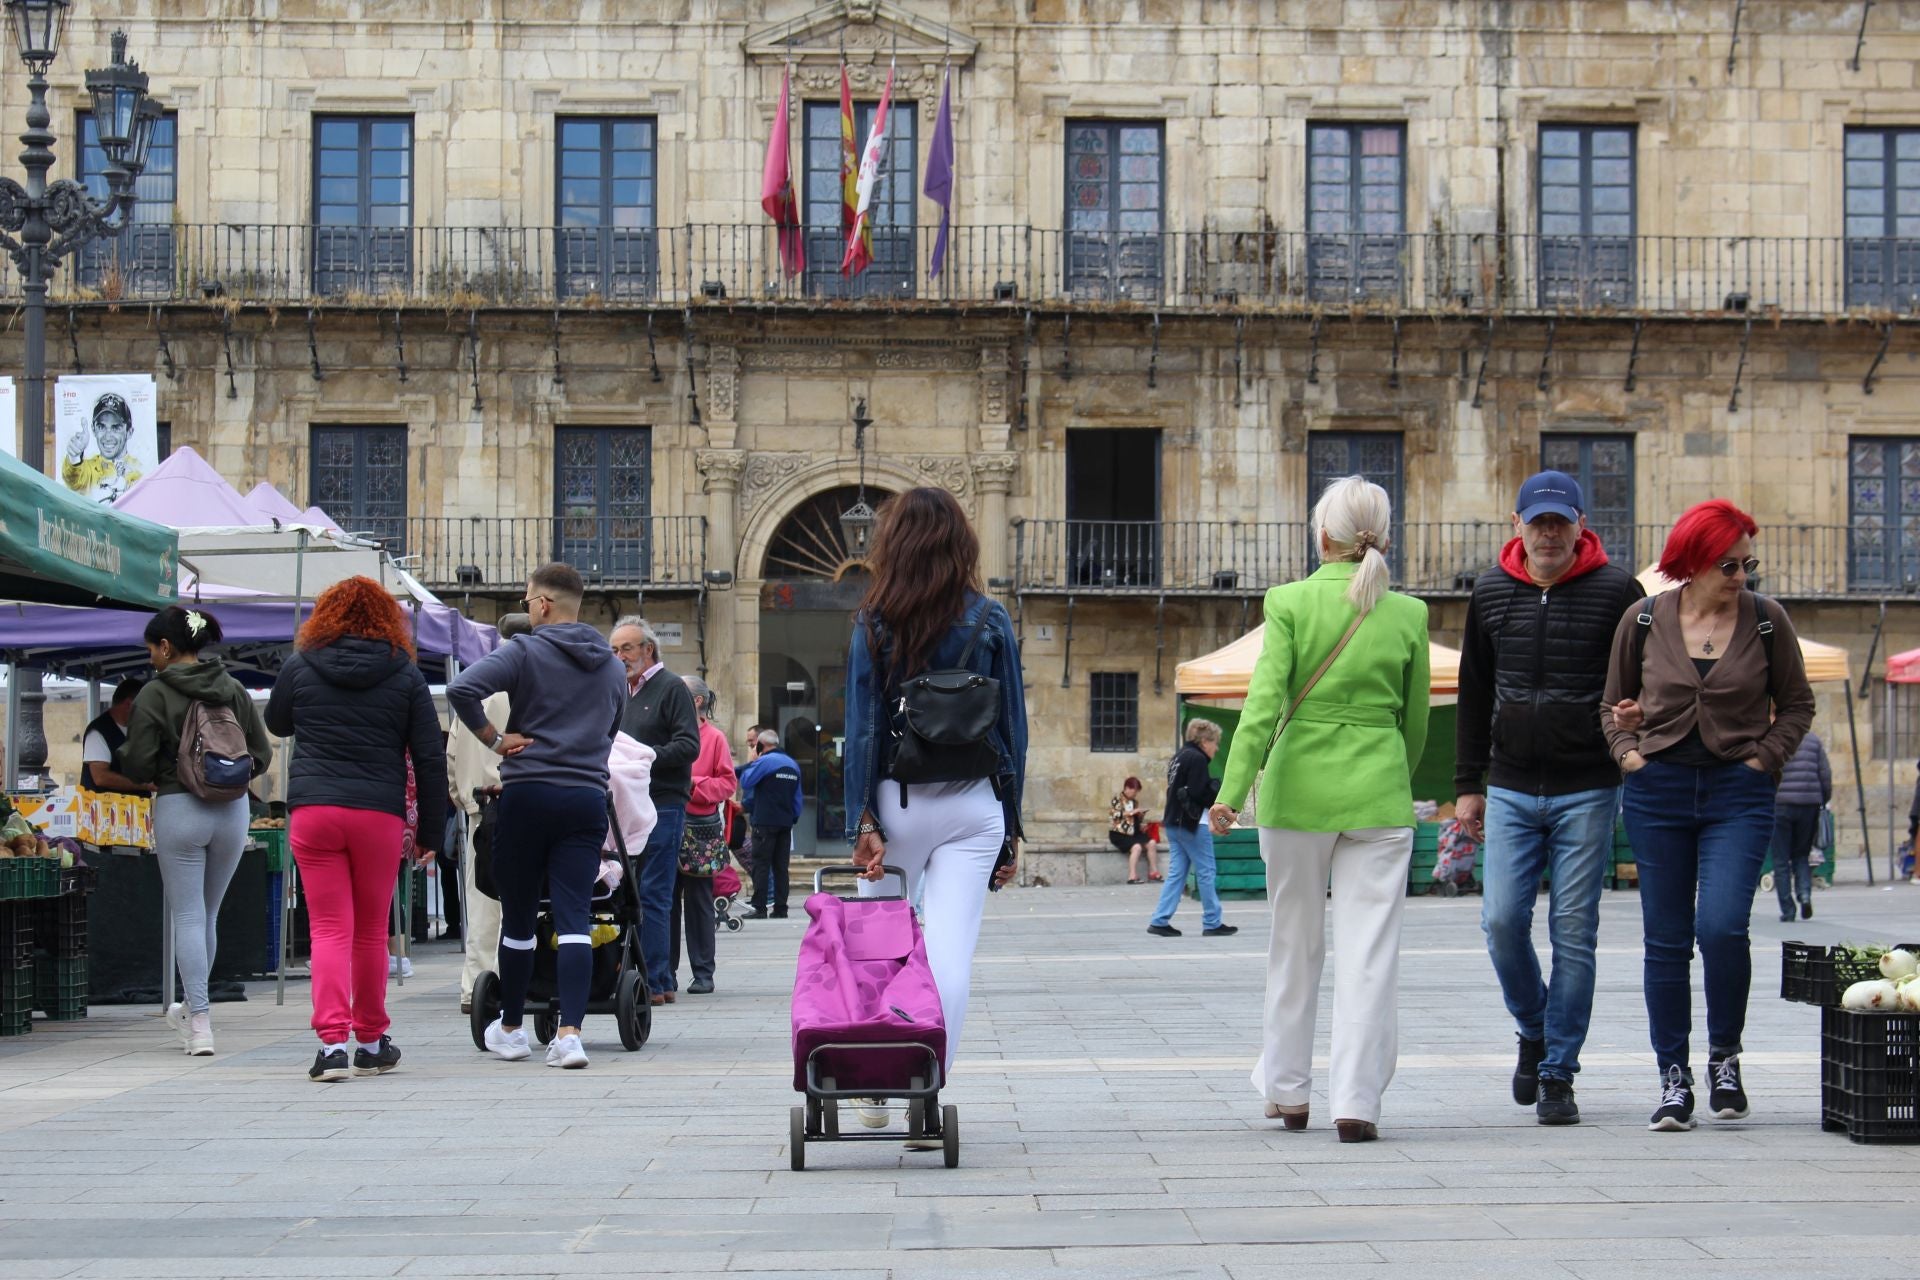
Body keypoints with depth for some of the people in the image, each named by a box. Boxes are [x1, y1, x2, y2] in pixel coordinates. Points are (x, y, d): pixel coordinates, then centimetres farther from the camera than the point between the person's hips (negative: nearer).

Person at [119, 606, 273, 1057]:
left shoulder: (154, 694, -8)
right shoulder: (234, 690, 5)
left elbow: (138, 765, -10)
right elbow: (262, 755, 6)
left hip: (178, 809, -4)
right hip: (232, 812, 4)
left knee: (188, 915, -1)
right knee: (208, 914, 17)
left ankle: (200, 1024, -7)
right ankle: (193, 1009, 31)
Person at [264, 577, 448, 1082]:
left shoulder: (299, 667, 5)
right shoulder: (405, 675, 5)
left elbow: (276, 723, 23)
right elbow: (431, 758, 4)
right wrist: (430, 833, 9)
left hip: (311, 810, 0)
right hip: (379, 813, 0)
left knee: (330, 930, -1)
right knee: (371, 931, 13)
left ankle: (332, 1041, -14)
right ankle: (371, 1042, 23)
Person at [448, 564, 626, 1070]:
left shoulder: (525, 652, -5)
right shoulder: (611, 665, 13)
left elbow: (461, 689, -18)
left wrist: (494, 738, -7)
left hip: (527, 795, -3)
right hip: (587, 798, 3)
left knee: (518, 916, 9)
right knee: (574, 918, -3)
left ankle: (510, 1029, 22)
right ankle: (569, 1033, -14)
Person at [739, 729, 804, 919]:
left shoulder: (764, 762, -10)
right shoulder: (793, 764, 13)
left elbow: (745, 782, -8)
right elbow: (798, 798, 16)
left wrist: (751, 761, 3)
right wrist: (794, 817, 21)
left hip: (765, 822, -6)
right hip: (786, 822, 6)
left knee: (761, 865, -4)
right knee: (781, 866, 8)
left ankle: (760, 908, -8)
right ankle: (780, 908, 7)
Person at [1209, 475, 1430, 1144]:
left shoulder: (1290, 602, -5)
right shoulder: (1407, 613, 1)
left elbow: (1264, 701, -13)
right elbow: (1416, 718, 9)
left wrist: (1233, 789, -14)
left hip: (1298, 788, 0)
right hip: (1379, 793, 0)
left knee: (1295, 943, 14)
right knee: (1369, 951, 1)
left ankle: (1287, 1090, 24)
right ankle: (1356, 1101, -5)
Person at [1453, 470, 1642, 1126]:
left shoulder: (1616, 590, -2)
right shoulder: (1491, 592, 7)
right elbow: (1474, 696, 14)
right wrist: (1467, 784, 12)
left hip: (1587, 793, -3)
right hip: (1510, 792, 3)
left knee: (1574, 933, -1)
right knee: (1502, 921, -5)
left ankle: (1558, 1073, 8)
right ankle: (1534, 1030, 21)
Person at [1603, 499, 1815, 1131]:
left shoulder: (1766, 620, 0)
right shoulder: (1644, 620, 2)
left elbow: (1796, 704, 10)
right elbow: (1614, 704, 14)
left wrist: (1764, 759, -2)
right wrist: (1629, 752, -1)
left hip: (1737, 794, -1)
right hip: (1659, 790, 1)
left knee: (1721, 927, -17)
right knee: (1666, 940, 4)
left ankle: (1724, 1054, 6)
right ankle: (1673, 1077, 13)